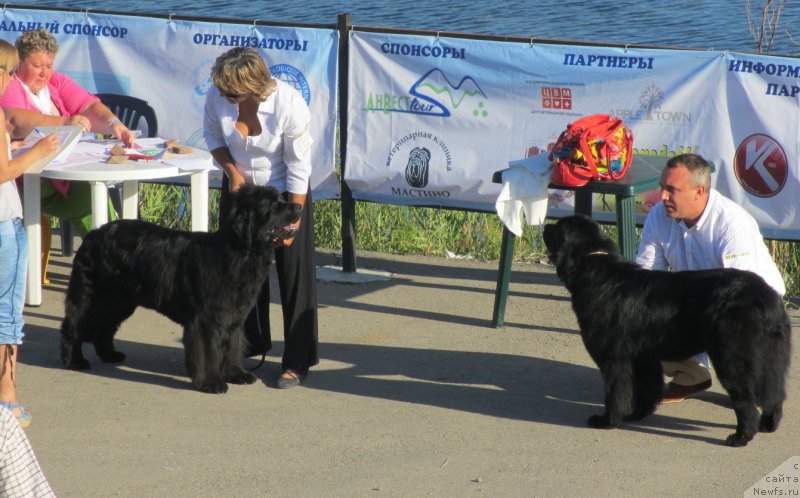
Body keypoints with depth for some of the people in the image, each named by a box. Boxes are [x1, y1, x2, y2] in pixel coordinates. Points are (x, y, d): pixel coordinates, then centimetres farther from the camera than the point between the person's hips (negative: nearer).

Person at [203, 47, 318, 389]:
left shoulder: (289, 104, -30)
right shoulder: (217, 97, -20)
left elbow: (298, 168, -22)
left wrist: (292, 220, -20)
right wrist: (232, 170, -14)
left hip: (285, 192, -4)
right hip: (239, 187, 4)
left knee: (294, 273, -6)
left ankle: (297, 362, 0)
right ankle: (251, 342, 30)